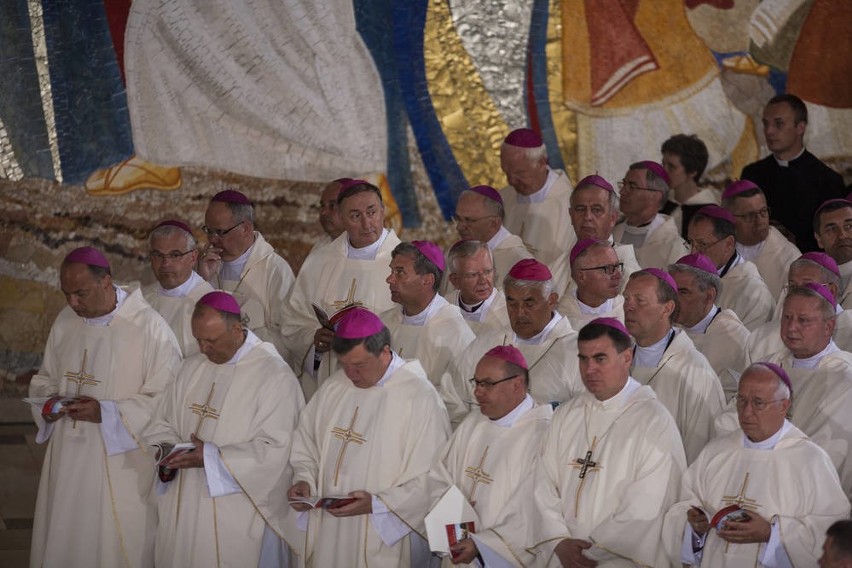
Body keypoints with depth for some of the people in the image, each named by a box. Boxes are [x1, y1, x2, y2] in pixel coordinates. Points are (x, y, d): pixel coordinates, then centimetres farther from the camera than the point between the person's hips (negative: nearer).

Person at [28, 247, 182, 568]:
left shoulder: (149, 328, -14)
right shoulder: (65, 322, 6)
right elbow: (45, 379, 19)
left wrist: (106, 413, -22)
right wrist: (48, 401, -4)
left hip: (121, 466, -6)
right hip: (68, 459, 6)